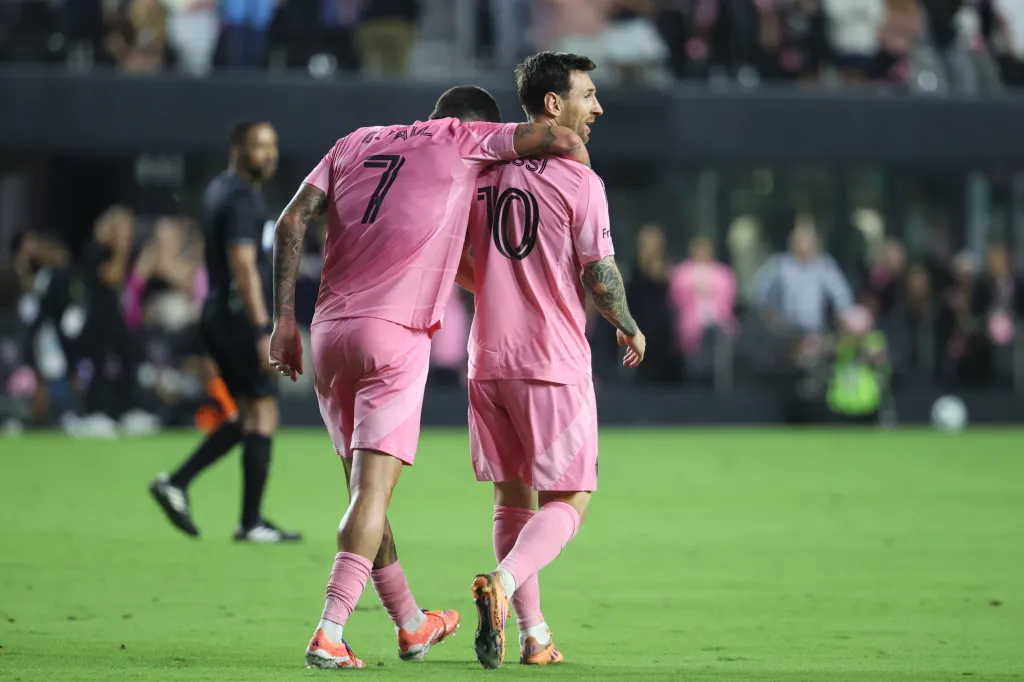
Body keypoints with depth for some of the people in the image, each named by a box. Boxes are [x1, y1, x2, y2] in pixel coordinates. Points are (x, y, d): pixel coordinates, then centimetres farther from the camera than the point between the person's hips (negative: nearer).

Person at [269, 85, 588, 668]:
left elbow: (293, 221, 9)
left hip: (329, 332, 6)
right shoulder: (464, 139, 7)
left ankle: (410, 624, 30)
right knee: (372, 492, -7)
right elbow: (563, 140, -2)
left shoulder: (356, 144, 19)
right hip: (396, 336, -6)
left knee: (365, 486, 15)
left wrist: (284, 318, 9)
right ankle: (329, 635, -19)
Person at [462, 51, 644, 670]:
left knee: (513, 499, 14)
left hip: (488, 360, 5)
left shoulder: (482, 171, 7)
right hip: (555, 364, -5)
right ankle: (504, 583, -23)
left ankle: (534, 635, 11)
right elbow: (600, 276, -10)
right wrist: (629, 328, 7)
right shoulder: (580, 181, -10)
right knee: (567, 503, 2)